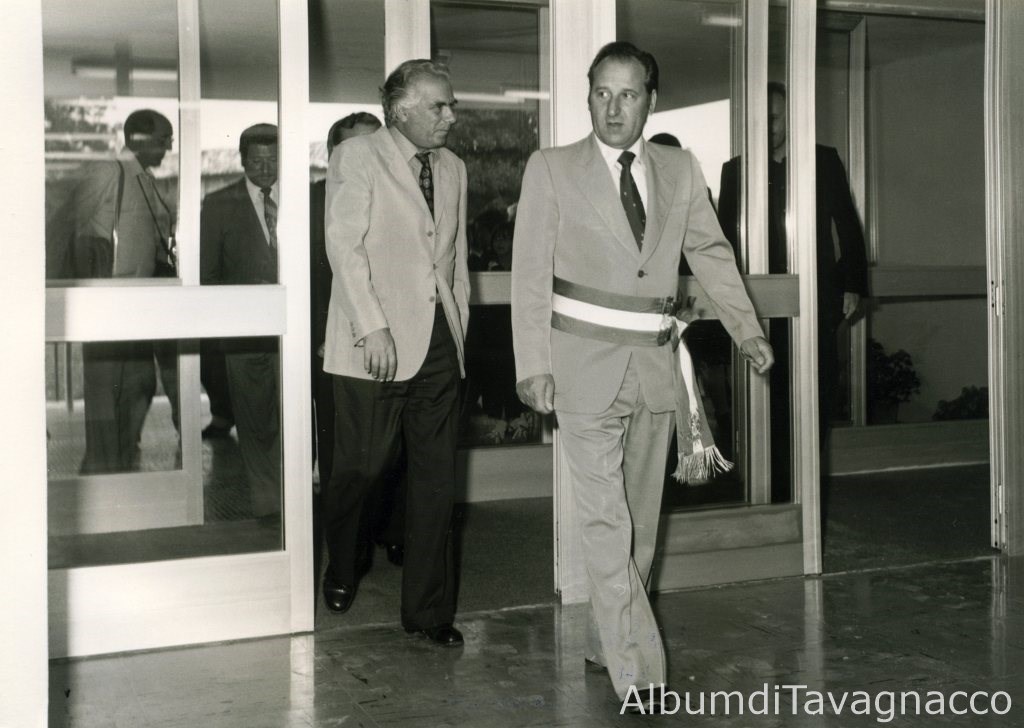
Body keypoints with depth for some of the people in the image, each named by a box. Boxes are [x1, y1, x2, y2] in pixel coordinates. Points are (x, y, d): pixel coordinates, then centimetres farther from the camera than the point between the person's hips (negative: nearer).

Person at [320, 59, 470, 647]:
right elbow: (344, 245, -9)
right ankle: (340, 571, 27)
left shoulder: (453, 168, 17)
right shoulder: (358, 158, -1)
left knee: (436, 478, 5)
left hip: (440, 343, 5)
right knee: (364, 466, -2)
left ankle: (429, 609, 14)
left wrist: (459, 328, 14)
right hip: (377, 341, -5)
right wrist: (373, 328, -16)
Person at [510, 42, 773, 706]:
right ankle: (638, 672, -6)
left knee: (642, 519, 12)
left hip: (655, 365, 4)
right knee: (606, 520, -9)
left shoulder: (680, 170, 8)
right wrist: (532, 366, -9)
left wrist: (747, 329, 3)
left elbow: (712, 253, 14)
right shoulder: (552, 169, -1)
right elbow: (531, 273, -3)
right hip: (585, 363, -4)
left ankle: (608, 642, 29)